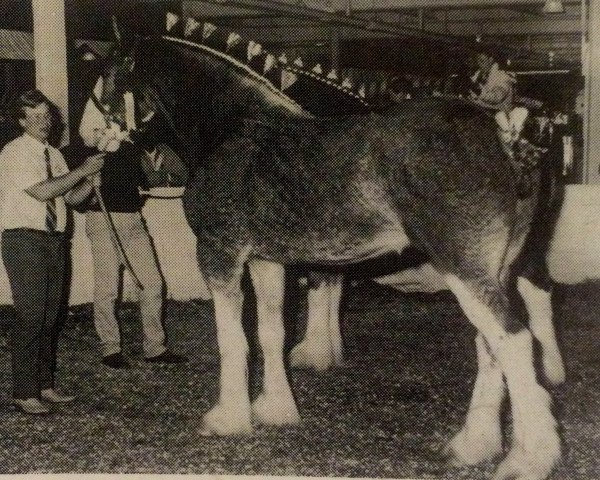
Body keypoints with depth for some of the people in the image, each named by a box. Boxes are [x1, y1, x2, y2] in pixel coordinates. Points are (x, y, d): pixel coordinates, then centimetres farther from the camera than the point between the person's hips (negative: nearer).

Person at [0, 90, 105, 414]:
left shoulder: (54, 155, 15)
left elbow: (72, 197, 14)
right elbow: (41, 191, -18)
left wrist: (93, 177, -3)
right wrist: (82, 171, -15)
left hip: (54, 240, 7)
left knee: (50, 316, 9)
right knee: (30, 316, -10)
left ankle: (45, 386, 18)